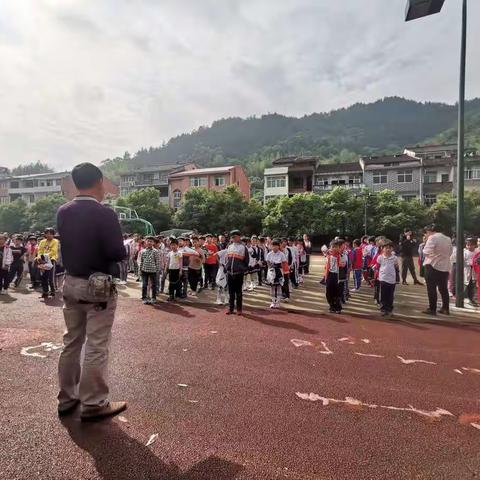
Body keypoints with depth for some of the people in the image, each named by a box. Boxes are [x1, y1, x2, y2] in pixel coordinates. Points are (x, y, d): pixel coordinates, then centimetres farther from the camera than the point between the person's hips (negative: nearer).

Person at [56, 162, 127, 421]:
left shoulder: (62, 212, 3)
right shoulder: (104, 213, -18)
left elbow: (68, 244, 12)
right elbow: (117, 253, -20)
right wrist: (125, 247, -1)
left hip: (71, 283, 7)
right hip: (98, 286, -7)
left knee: (71, 342, 18)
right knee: (96, 347, 3)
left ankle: (66, 398, 31)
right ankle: (93, 404, 14)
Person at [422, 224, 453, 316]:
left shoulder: (432, 238, -12)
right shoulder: (448, 238, 11)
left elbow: (426, 252, -19)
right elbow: (450, 252, 18)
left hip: (433, 266, -7)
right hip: (445, 267, 7)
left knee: (431, 289, 0)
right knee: (443, 289, 15)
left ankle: (432, 309, 3)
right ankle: (445, 308, 20)